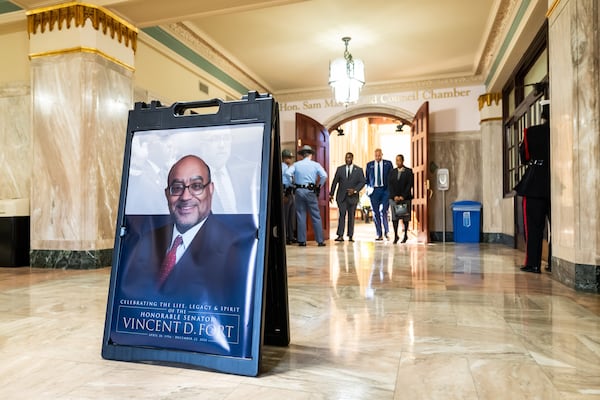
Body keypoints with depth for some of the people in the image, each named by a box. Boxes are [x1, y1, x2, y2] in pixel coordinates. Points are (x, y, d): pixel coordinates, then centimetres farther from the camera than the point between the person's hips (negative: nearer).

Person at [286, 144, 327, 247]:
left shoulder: (296, 164, 6)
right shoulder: (315, 164, 3)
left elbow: (288, 173, -8)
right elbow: (324, 175, -11)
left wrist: (293, 182, 4)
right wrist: (319, 185, 3)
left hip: (299, 191, 2)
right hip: (310, 191, -1)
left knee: (301, 216, 6)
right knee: (316, 216, 4)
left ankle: (302, 240, 7)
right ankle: (320, 240, 5)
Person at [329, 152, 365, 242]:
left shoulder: (358, 170, 5)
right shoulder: (340, 169, 7)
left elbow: (362, 182, 2)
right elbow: (335, 182, 7)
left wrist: (355, 190, -12)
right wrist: (331, 194, 4)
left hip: (352, 196, 0)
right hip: (341, 196, 0)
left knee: (351, 216, 4)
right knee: (342, 215, -10)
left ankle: (350, 236, 11)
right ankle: (340, 235, -11)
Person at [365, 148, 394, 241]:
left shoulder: (388, 163, 5)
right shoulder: (369, 164, 9)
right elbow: (367, 178, 14)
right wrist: (368, 188, 3)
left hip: (385, 190, -2)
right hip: (374, 190, 2)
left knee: (383, 211, -12)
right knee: (376, 213, 3)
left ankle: (386, 231, 7)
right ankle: (379, 235, 11)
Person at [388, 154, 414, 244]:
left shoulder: (409, 171, 2)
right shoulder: (392, 172, 12)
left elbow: (410, 185, -5)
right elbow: (389, 185, 6)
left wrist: (403, 196, -12)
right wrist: (394, 196, -7)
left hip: (405, 198, -2)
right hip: (394, 198, 2)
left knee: (405, 217, 2)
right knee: (394, 217, -4)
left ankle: (405, 235, 13)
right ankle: (395, 236, -1)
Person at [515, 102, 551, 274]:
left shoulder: (531, 132, -6)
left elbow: (525, 157, -2)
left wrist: (521, 145, 16)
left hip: (535, 183, -3)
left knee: (533, 225, 1)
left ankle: (533, 263, 0)